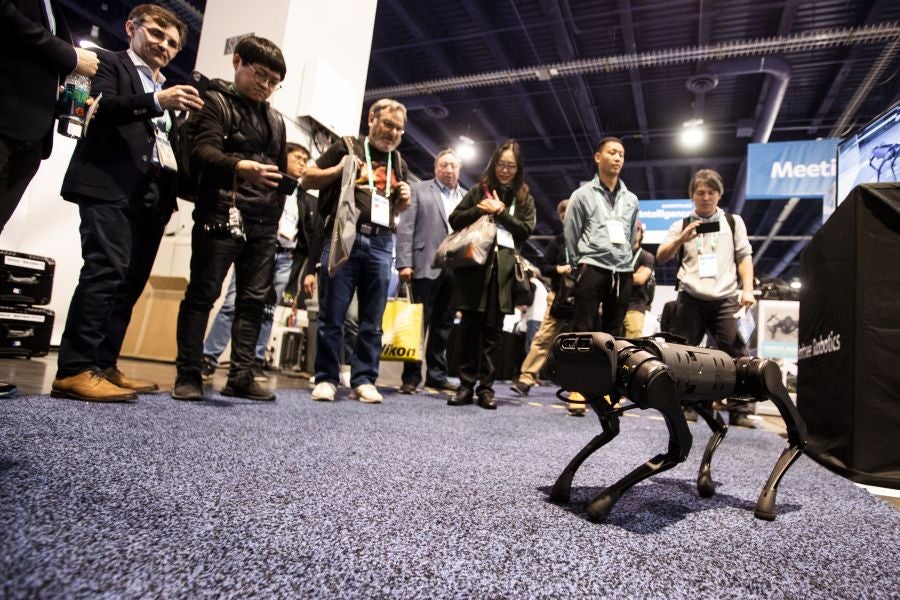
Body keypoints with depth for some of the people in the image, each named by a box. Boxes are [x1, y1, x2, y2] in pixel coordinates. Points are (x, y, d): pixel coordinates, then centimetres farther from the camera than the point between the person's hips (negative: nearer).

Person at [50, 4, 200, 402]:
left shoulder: (167, 87, 29)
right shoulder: (110, 63, 11)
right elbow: (100, 108, -10)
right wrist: (156, 101, -22)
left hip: (153, 192, 7)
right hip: (111, 185, -6)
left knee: (131, 281, 2)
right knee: (106, 271, -17)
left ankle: (103, 366, 6)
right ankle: (74, 370, -16)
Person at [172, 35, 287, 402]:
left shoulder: (276, 120, 23)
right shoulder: (215, 101, 5)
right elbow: (202, 152, -11)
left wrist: (276, 216, 14)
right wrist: (241, 167, -31)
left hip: (263, 223, 6)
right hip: (222, 214, -6)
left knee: (254, 299, 4)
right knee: (203, 293, -3)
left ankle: (241, 376, 10)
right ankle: (188, 374, 5)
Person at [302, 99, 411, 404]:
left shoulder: (399, 162, 21)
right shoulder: (346, 146, 7)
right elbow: (308, 180, 6)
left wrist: (405, 199, 7)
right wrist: (339, 169, -9)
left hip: (381, 245, 4)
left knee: (372, 319, 4)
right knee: (332, 314, -1)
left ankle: (364, 379, 12)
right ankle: (325, 378, 9)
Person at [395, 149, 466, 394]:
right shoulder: (419, 190, 7)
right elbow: (405, 228, -1)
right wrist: (404, 263, -11)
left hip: (455, 269, 4)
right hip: (426, 266, -3)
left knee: (443, 325, 8)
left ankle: (437, 375, 16)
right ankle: (411, 376, 6)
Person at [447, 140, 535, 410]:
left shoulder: (524, 197, 14)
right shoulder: (479, 190, 14)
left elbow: (526, 230, 3)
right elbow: (455, 220, 9)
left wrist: (501, 212, -5)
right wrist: (479, 210, -7)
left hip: (503, 268, 0)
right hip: (474, 264, 0)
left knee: (493, 330, 1)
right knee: (470, 327, 0)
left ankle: (486, 388, 6)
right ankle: (466, 386, 7)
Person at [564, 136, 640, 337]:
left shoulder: (631, 199, 16)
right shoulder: (583, 194, 4)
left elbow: (631, 236, 22)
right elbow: (570, 234, 4)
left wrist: (623, 259, 16)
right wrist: (580, 264, 6)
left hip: (623, 272, 5)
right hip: (592, 269, -4)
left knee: (614, 332, 7)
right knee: (583, 330, -7)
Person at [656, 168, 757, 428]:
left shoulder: (733, 221, 15)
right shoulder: (682, 225, 13)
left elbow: (744, 257, 11)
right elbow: (661, 257, 5)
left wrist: (747, 289, -2)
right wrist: (681, 238, -12)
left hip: (725, 299, 0)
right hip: (690, 299, 0)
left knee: (736, 354, -8)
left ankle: (739, 411, -2)